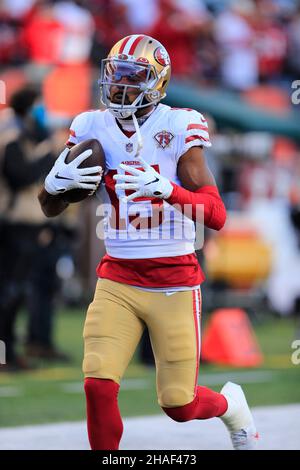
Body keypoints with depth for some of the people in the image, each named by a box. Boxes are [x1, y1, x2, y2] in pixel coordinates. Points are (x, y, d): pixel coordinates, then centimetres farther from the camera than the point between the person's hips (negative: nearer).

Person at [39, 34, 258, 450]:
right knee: (99, 385, -16)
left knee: (179, 405, 3)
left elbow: (216, 216, -15)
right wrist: (57, 181, -17)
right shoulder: (93, 128, 0)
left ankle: (230, 404, 38)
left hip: (174, 284, -3)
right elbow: (51, 209, 7)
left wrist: (166, 190, -33)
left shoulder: (178, 128, -10)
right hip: (118, 280, 3)